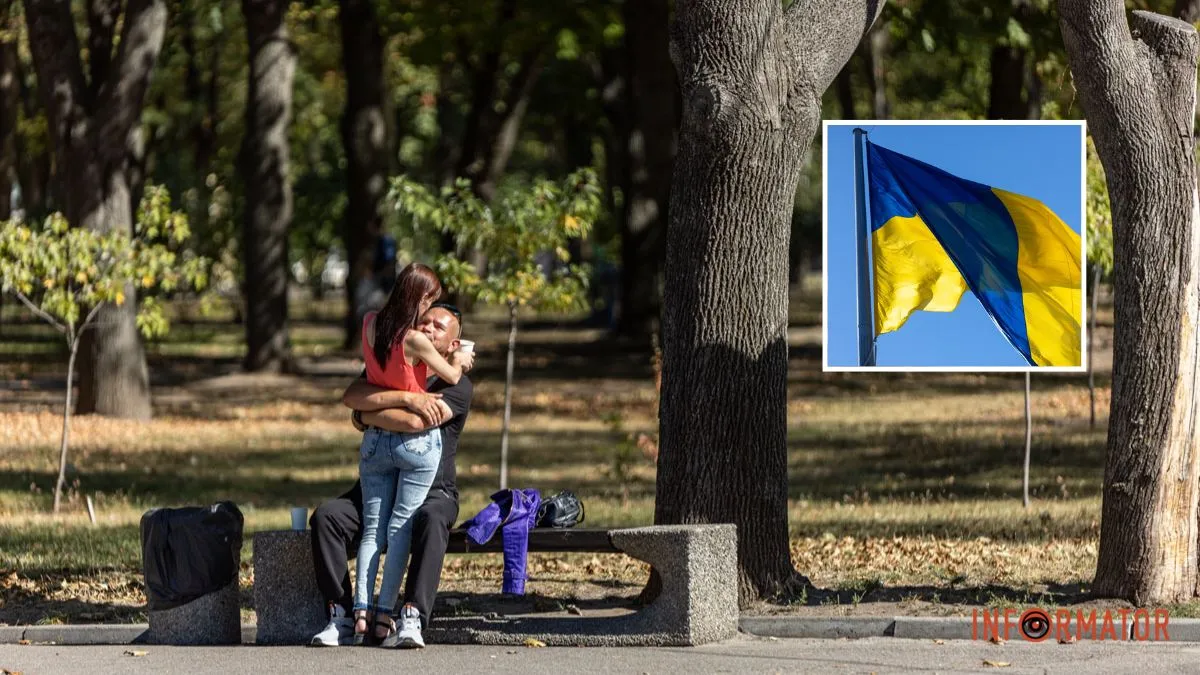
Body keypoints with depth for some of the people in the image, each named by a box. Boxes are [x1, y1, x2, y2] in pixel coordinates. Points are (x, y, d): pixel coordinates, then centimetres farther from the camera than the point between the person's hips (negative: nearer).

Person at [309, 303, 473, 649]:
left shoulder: (457, 387, -2)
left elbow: (414, 422, -20)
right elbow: (352, 396, -9)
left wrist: (366, 416, -6)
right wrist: (407, 397, -18)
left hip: (432, 492, -4)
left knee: (431, 520, -39)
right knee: (326, 516, -25)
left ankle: (413, 618, -45)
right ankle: (340, 617, -27)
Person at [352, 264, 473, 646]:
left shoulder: (370, 324, -1)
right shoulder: (415, 340, -18)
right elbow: (451, 376, -2)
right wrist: (458, 360, 22)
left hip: (375, 440, 5)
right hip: (418, 441, -5)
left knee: (372, 527, 5)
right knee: (401, 526, -3)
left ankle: (361, 614, -8)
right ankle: (385, 616, -9)